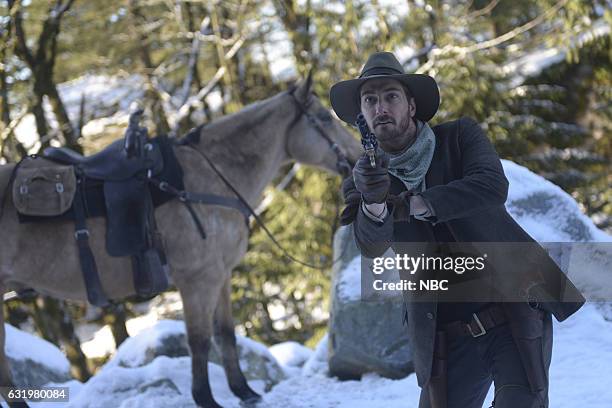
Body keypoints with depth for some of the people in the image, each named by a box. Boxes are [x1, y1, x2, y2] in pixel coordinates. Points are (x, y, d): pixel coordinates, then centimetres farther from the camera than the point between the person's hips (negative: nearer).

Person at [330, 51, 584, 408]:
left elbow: (492, 186, -19)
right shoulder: (364, 180, 4)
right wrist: (373, 204, -37)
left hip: (514, 315, -2)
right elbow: (371, 246, -15)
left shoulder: (461, 136, 1)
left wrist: (405, 204, -23)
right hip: (448, 342, 3)